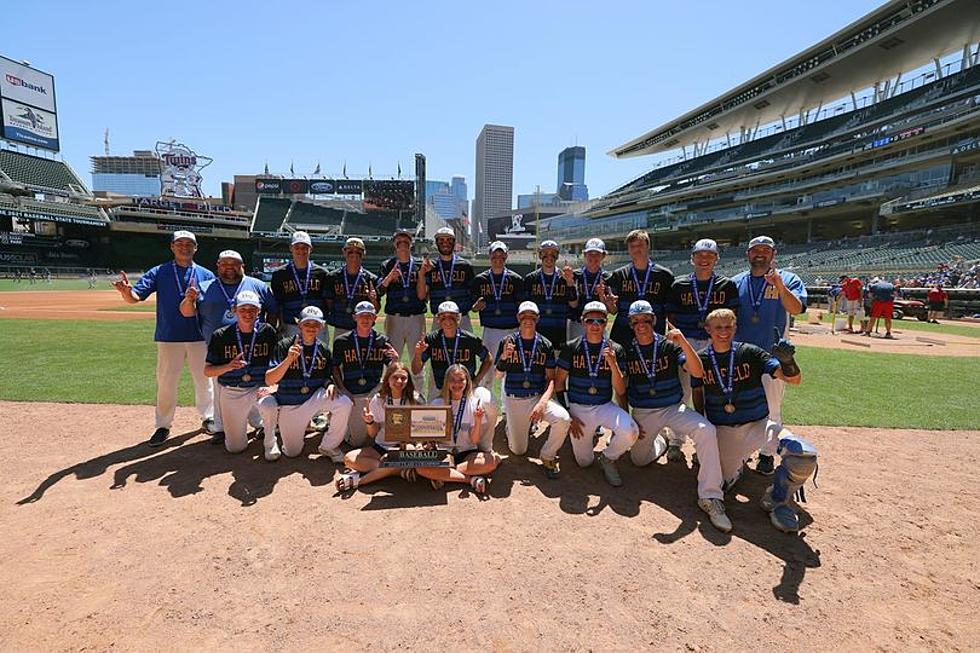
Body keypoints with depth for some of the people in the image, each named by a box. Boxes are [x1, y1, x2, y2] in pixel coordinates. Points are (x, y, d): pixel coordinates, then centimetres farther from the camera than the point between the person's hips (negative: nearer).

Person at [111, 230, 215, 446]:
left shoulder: (206, 275, 5)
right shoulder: (159, 272, 3)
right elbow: (136, 297, -7)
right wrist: (127, 292, -30)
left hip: (199, 337, 1)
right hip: (168, 338, 0)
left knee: (204, 380, 11)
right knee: (165, 383, 7)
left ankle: (208, 417, 28)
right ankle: (163, 426, 20)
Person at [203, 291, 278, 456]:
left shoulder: (268, 331, -6)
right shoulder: (220, 335, -6)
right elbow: (207, 371, -5)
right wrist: (228, 366, -24)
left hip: (260, 388, -1)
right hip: (231, 393, 1)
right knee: (235, 448, 7)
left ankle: (270, 442, -8)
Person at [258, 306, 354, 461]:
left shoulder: (324, 349, -2)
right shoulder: (284, 345, -13)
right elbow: (269, 380, -19)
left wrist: (330, 384, -15)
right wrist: (289, 359, -34)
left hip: (314, 399, 2)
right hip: (289, 405, -2)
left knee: (344, 403, -26)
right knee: (292, 453, 3)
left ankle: (328, 446, -4)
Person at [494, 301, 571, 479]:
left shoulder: (545, 344, 0)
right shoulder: (507, 342, -3)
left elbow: (551, 378, -2)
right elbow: (498, 375, 0)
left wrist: (543, 402, -18)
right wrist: (504, 357, -20)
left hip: (538, 397, 0)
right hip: (513, 400, 0)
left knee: (563, 419, -29)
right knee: (518, 451, 4)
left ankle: (548, 457, -2)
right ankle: (519, 426, 39)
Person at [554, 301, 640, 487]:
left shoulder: (616, 350, -2)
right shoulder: (571, 348, -4)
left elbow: (621, 391, -5)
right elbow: (559, 383, 1)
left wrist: (613, 364, -21)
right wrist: (567, 415, -5)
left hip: (604, 407, 1)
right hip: (577, 408, 0)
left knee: (630, 431, -28)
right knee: (584, 462, 0)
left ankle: (607, 458, 3)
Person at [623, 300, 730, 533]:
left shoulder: (669, 345, -7)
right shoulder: (627, 351, -2)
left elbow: (697, 373, -20)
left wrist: (683, 343, -34)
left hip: (674, 407, -2)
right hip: (643, 413, 2)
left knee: (706, 430, -29)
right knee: (639, 460, 2)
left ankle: (710, 497, -21)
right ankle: (658, 443, 37)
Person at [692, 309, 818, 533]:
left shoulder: (750, 353, -9)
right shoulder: (701, 359, -3)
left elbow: (794, 380, -16)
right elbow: (698, 395, 11)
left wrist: (787, 361, -38)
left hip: (758, 424, -1)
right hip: (721, 430, 2)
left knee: (805, 455, -26)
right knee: (720, 485, 0)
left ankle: (778, 499, 2)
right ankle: (737, 460, 34)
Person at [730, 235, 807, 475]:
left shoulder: (788, 280, 0)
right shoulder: (736, 282, 9)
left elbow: (796, 309, -17)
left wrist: (780, 287, -34)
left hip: (772, 356, -3)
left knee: (771, 408, 3)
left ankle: (767, 453, 18)